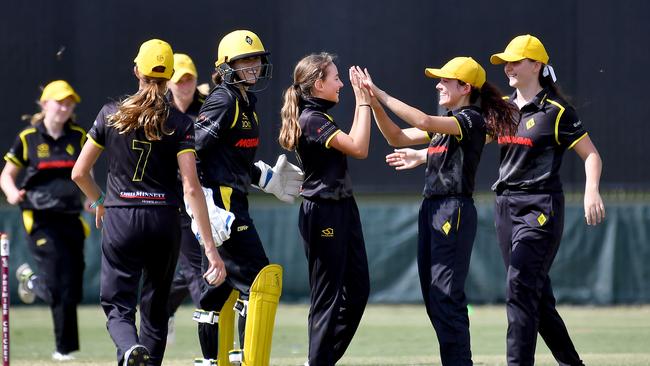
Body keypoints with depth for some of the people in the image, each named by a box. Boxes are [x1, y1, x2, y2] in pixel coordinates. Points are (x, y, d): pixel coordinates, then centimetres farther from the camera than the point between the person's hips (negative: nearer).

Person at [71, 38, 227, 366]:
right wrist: (210, 247, -13)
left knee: (118, 306, -1)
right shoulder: (180, 124, -3)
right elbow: (191, 187, -11)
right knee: (155, 308, 18)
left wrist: (99, 202, 27)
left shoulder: (110, 115, 1)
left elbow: (79, 173, 6)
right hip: (164, 221, 1)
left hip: (119, 219, -1)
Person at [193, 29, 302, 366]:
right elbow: (191, 151, -18)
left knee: (222, 286, 14)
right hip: (222, 202, -10)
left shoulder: (246, 103, 16)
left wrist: (267, 179, 28)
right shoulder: (223, 101, -12)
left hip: (233, 202, 10)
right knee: (261, 279, -12)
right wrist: (203, 205, -23)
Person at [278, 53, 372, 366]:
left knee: (358, 289, 13)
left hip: (343, 209, 10)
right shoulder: (312, 120, -17)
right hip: (323, 213, -10)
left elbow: (351, 143, 16)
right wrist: (362, 102, -18)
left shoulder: (318, 118, 13)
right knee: (327, 295, -3)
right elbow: (359, 149, -22)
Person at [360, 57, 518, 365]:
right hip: (431, 209, 10)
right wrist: (374, 103, 3)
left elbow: (424, 122, -24)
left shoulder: (472, 120, -9)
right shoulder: (444, 123, 18)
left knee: (446, 294, -13)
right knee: (432, 295, 9)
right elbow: (397, 137, 17)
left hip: (455, 210, -10)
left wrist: (383, 96, -19)